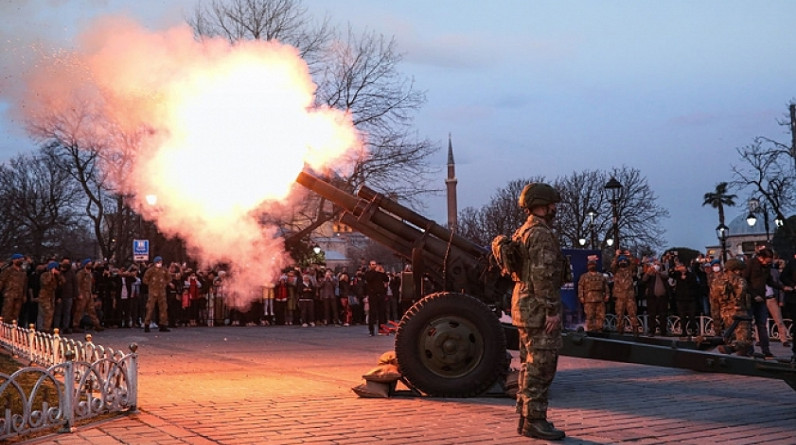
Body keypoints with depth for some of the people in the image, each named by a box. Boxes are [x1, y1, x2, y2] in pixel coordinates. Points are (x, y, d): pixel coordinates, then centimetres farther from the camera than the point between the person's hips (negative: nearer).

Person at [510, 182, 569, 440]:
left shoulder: (523, 232, 17)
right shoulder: (540, 234, -16)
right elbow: (543, 276, -23)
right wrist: (552, 309, -20)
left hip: (526, 306, 11)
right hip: (539, 308, -11)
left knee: (530, 365, 14)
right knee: (541, 367, -6)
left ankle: (526, 417, 18)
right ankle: (534, 421, -3)